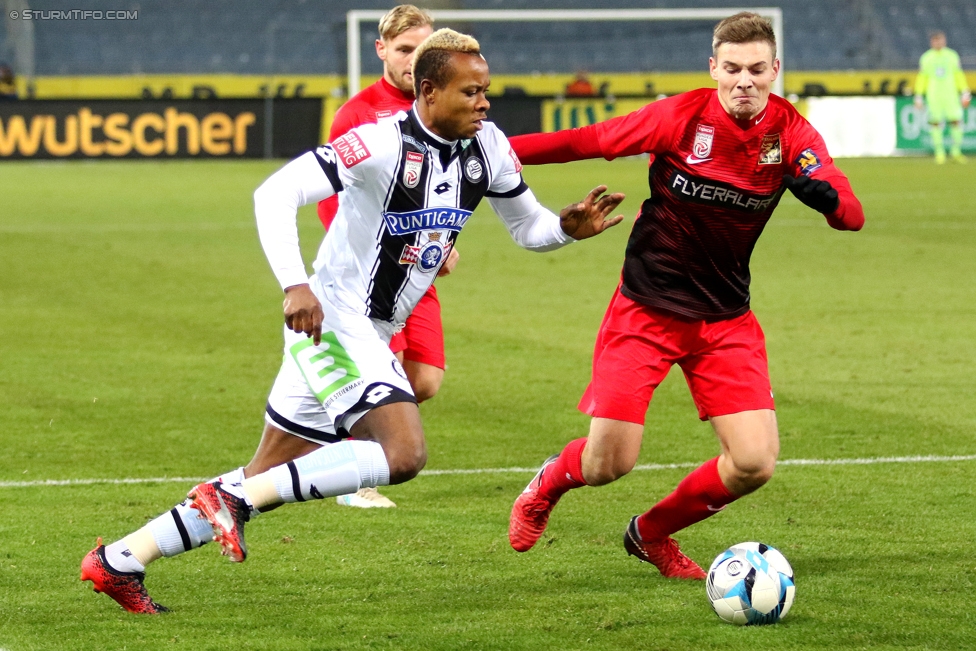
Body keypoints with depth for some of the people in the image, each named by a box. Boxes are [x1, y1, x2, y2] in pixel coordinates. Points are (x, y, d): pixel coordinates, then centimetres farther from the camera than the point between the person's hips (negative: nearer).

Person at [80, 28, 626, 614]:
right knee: (404, 453, -24)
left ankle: (120, 561, 16)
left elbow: (528, 227, 16)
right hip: (331, 319, -8)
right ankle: (235, 496, -19)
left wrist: (569, 227, -6)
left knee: (268, 482, 10)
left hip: (370, 336, 8)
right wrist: (295, 285, -33)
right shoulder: (384, 143, -19)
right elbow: (277, 193, -23)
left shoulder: (487, 147, 3)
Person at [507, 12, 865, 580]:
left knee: (755, 463, -9)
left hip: (726, 319, 3)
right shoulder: (682, 117, -15)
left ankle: (652, 534, 20)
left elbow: (852, 215, -14)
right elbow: (585, 142, -6)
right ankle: (550, 483, 31)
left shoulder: (790, 132, -8)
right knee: (610, 463, -9)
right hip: (645, 311, -3)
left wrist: (823, 192, -37)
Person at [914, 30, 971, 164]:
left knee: (956, 121, -7)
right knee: (936, 123, -4)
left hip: (951, 95, 1)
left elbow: (959, 76, 10)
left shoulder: (952, 56, 8)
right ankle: (939, 153, 4)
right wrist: (918, 97, 4)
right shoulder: (926, 58, 6)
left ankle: (956, 152, 4)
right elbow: (921, 78, 9)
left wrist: (965, 93, 4)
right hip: (933, 96, -1)